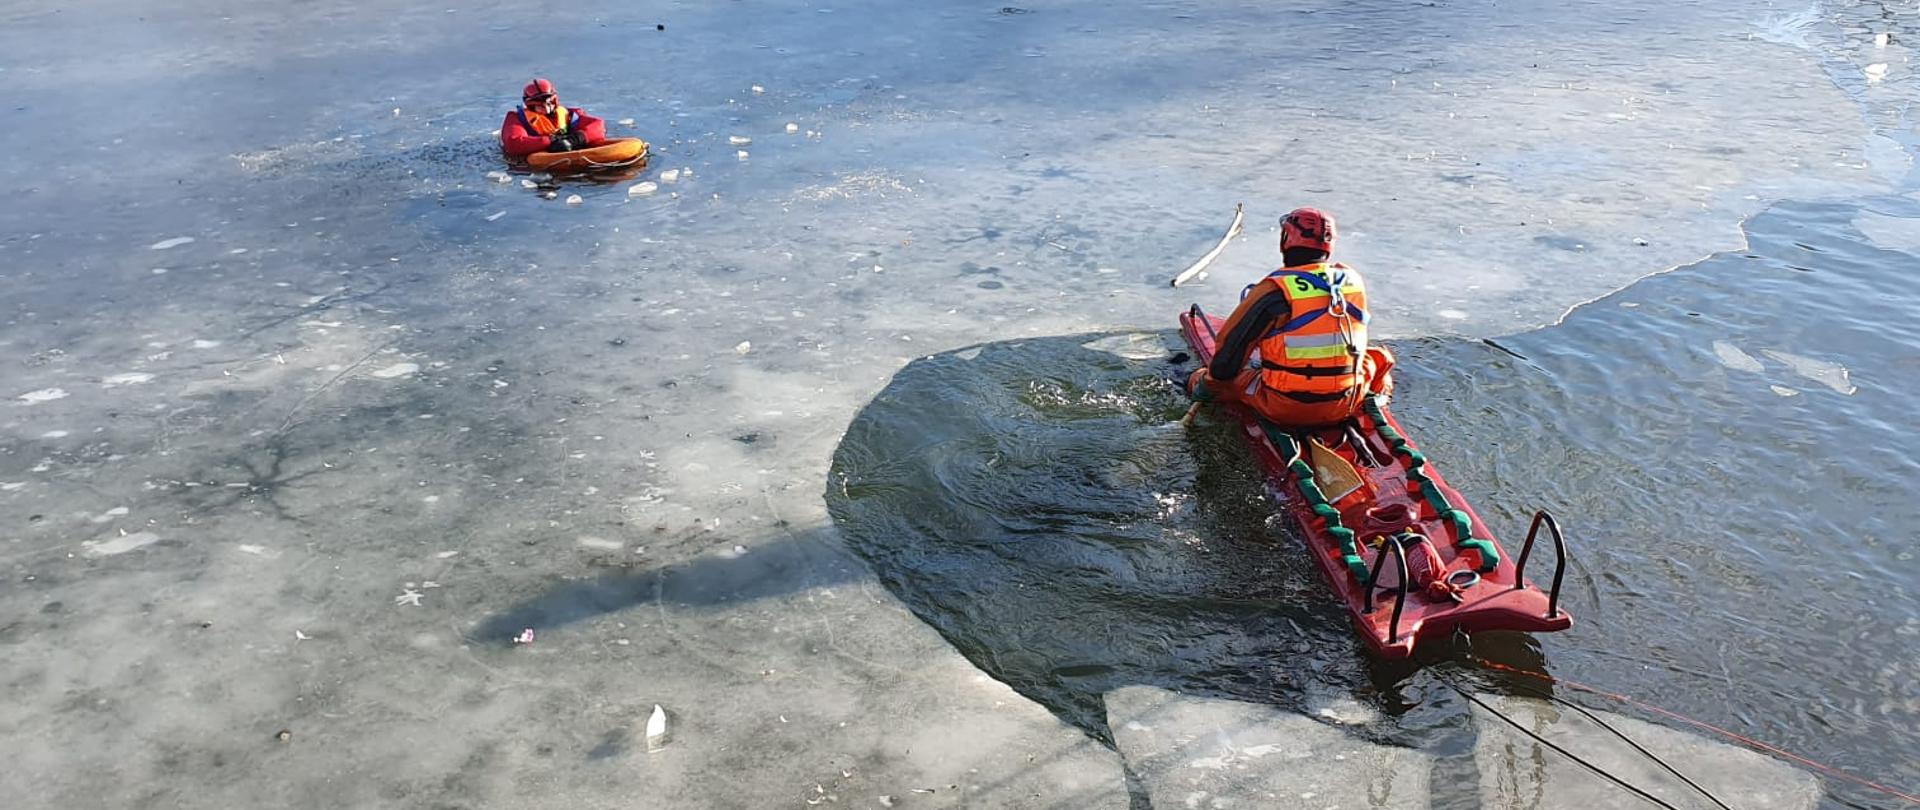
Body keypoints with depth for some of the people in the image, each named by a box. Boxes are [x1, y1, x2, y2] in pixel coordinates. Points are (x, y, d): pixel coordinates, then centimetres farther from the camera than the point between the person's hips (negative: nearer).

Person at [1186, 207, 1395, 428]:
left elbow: (1232, 345, -7)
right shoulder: (1353, 280, 1)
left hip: (1283, 411, -3)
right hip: (1345, 407, 3)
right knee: (1377, 357, 32)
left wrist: (1208, 384, 11)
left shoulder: (1274, 291, -14)